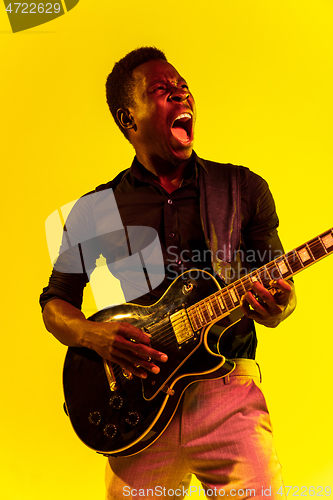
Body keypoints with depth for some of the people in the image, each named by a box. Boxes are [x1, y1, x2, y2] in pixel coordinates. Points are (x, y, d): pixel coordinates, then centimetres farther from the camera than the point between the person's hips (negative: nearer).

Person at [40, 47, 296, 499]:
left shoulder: (244, 189, 5)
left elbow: (278, 283, 9)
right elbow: (55, 302, 9)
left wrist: (278, 307, -15)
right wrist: (93, 335, -12)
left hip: (228, 393, 0)